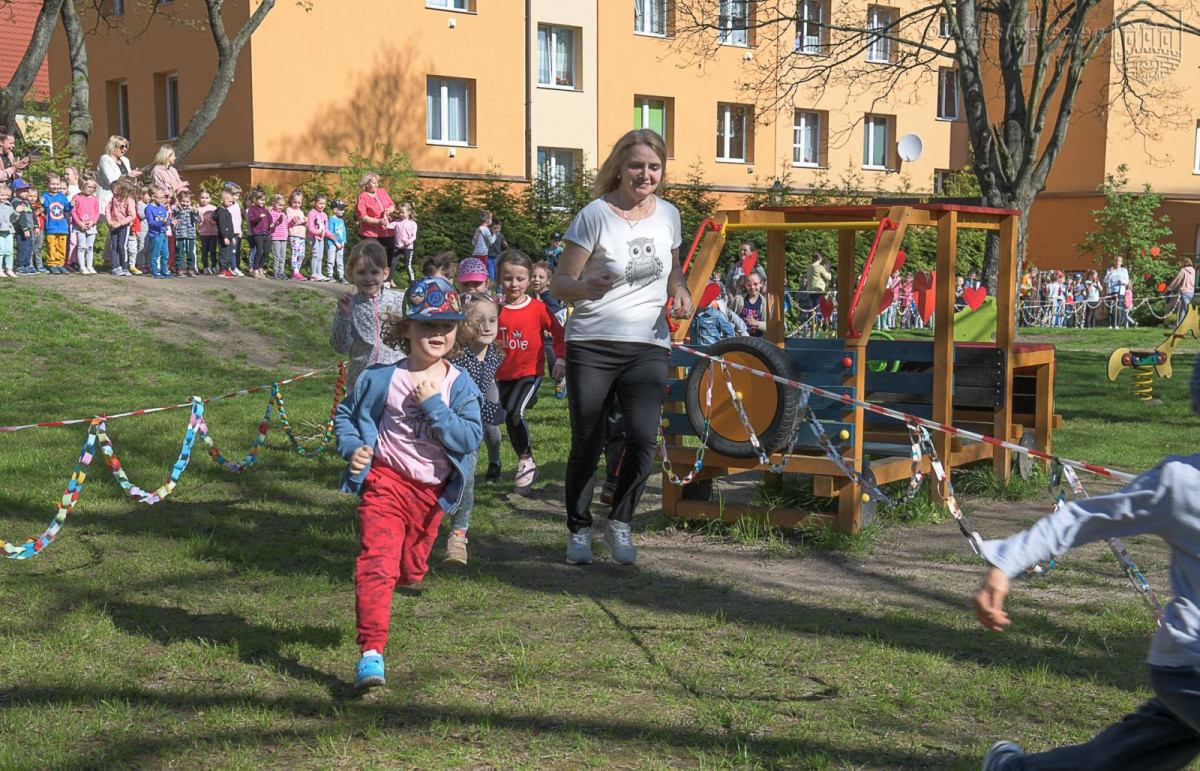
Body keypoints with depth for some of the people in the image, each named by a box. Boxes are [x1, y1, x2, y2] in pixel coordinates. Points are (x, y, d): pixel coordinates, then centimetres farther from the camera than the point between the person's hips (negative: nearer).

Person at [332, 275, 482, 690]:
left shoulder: (460, 385, -3)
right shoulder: (381, 377, -5)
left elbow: (470, 439, -13)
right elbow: (345, 414, 9)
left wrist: (434, 405, -20)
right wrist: (352, 448, -9)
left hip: (433, 491, 3)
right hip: (385, 481, -3)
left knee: (411, 570, 18)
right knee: (378, 562, -18)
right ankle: (371, 652, -20)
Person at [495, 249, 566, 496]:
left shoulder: (538, 308, -9)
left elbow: (558, 333, 1)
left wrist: (560, 359, -7)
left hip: (530, 372, -4)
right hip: (504, 374, 4)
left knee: (514, 413, -24)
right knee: (510, 418, 14)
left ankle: (526, 459, -4)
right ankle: (526, 465, 33)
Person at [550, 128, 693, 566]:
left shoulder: (668, 215, 8)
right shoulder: (596, 215, -6)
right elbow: (559, 284, -6)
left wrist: (681, 293, 3)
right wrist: (586, 288, -28)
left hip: (647, 345, 3)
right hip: (592, 345, -3)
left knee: (644, 438, -14)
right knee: (587, 444, 2)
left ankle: (620, 524, 8)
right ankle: (578, 530, 23)